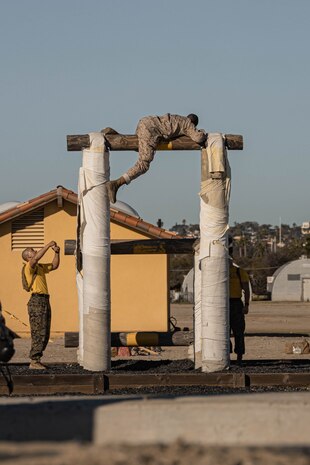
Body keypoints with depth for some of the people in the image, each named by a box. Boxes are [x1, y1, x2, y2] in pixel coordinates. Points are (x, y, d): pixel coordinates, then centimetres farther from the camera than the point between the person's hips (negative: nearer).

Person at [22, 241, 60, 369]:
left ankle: (36, 360, 14)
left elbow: (54, 266, 26)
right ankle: (34, 362, -10)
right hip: (37, 301, -9)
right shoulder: (29, 267, -7)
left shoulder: (40, 267, 20)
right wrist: (48, 245, -23)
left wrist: (57, 253, 10)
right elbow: (36, 258, -27)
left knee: (45, 334, 9)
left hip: (45, 301, 9)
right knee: (38, 333, -11)